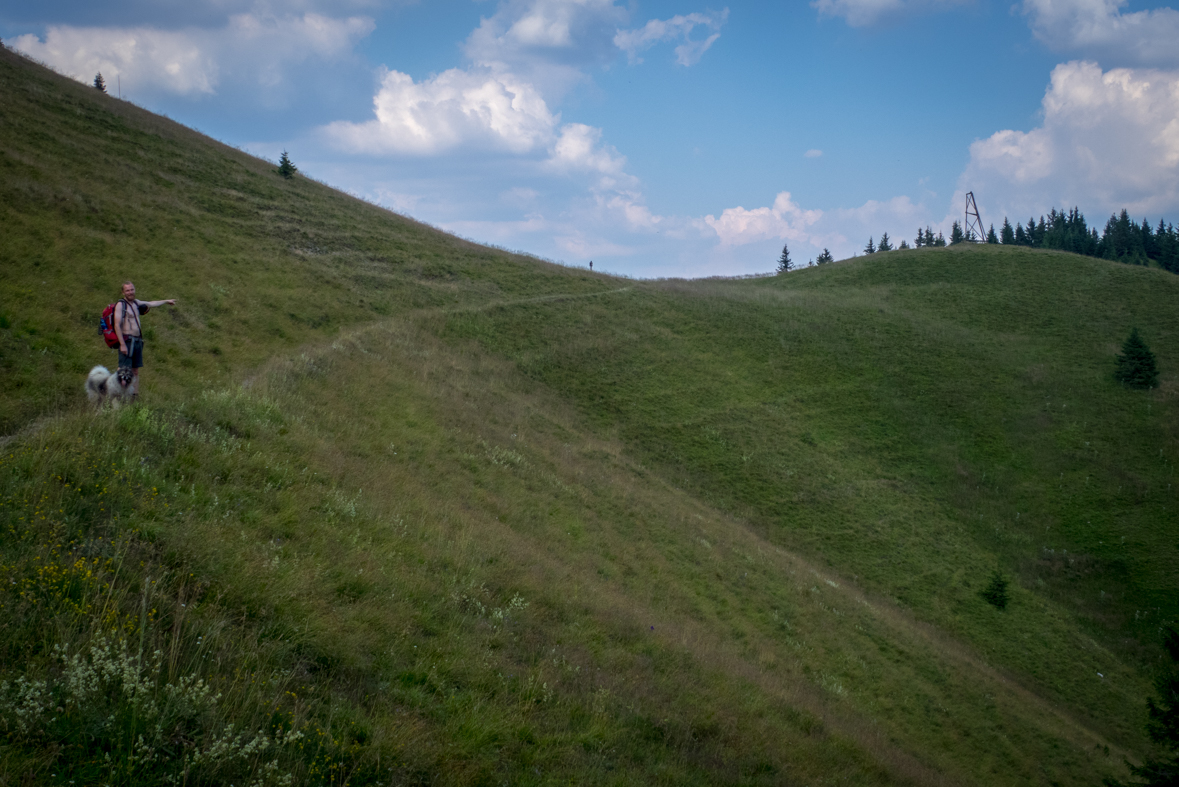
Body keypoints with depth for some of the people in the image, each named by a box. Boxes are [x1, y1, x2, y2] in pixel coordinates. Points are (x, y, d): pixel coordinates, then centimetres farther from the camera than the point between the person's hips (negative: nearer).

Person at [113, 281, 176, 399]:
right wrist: (122, 344, -21)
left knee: (135, 371, 10)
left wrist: (166, 302, 47)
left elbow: (151, 304, 34)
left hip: (138, 341, 8)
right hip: (127, 341, -8)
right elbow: (117, 325, -14)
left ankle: (134, 395, 14)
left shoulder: (136, 303, 16)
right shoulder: (120, 305, -8)